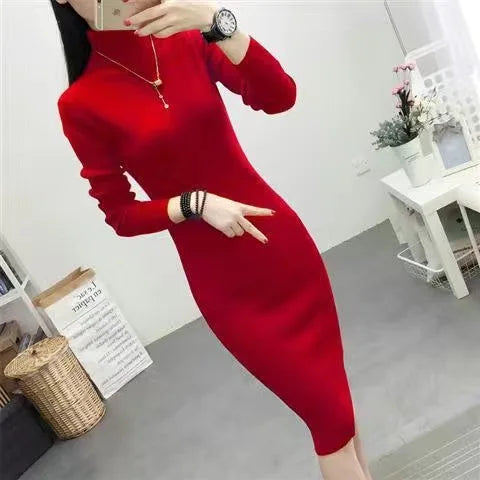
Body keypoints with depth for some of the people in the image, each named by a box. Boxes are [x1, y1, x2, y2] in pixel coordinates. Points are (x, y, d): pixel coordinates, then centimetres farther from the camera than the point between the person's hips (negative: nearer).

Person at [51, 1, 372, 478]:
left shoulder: (188, 42, 1)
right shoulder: (81, 105, -7)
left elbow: (279, 96, -13)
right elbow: (120, 215, -4)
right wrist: (195, 204, -18)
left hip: (279, 236, 3)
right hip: (220, 277, -3)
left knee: (334, 381, 15)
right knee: (327, 409, 5)